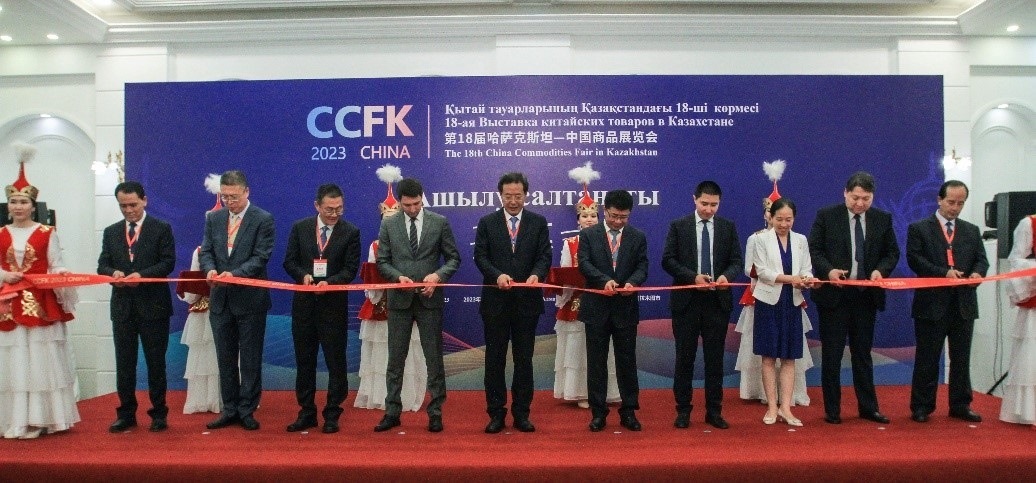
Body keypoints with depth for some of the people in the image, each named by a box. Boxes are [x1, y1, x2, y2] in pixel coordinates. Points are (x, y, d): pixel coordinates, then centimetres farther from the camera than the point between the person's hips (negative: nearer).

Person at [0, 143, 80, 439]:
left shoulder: (47, 233, 2)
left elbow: (56, 265, -1)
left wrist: (61, 273, -22)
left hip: (42, 305, -2)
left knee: (43, 359, 0)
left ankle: (46, 417, 7)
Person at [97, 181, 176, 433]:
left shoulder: (161, 228, 0)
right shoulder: (111, 232, 12)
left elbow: (168, 262, -7)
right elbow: (102, 265, 10)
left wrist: (142, 275, -21)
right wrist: (113, 273, -13)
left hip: (153, 305, -4)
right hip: (122, 306, 4)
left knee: (156, 362, 4)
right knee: (124, 363, 8)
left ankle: (158, 413, 14)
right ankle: (126, 414, 18)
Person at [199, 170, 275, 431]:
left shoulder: (263, 219, -6)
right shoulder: (214, 218, 10)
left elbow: (260, 257, -12)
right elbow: (206, 251, 7)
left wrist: (234, 274, -24)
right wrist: (210, 269, -15)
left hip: (250, 299, -5)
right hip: (221, 299, 5)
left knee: (250, 358, 4)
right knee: (225, 357, 11)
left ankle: (247, 410, 14)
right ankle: (230, 409, 22)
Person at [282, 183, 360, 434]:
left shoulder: (351, 232, -3)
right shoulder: (300, 227, 3)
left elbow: (351, 269, -6)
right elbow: (290, 262, 5)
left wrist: (329, 282, -22)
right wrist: (303, 275, -15)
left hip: (334, 304, -2)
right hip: (304, 303, 3)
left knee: (335, 361, 2)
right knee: (304, 360, 10)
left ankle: (332, 414, 14)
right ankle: (307, 413, 22)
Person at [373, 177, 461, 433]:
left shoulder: (440, 222, 1)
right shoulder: (388, 225, 4)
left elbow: (453, 258, 3)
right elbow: (382, 261, 5)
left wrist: (438, 275, -15)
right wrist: (399, 276, -13)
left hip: (429, 299, -1)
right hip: (400, 299, 1)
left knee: (434, 359, 4)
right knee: (395, 359, 7)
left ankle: (435, 412, 14)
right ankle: (392, 412, 18)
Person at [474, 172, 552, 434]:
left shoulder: (538, 222, 5)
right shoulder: (487, 222, 4)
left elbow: (545, 256, 0)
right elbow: (480, 256, -2)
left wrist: (536, 274, -21)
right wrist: (497, 275, -20)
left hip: (527, 301, 0)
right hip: (495, 301, 0)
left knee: (524, 359, 7)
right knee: (494, 358, 6)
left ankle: (522, 413, 17)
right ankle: (496, 413, 15)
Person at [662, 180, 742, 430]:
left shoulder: (729, 227, 7)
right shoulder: (678, 226, 1)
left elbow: (737, 261, 5)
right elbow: (668, 260, -3)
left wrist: (727, 276, -17)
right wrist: (693, 276, -17)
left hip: (717, 301, 2)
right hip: (686, 300, -1)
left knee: (715, 358, 7)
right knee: (684, 357, 5)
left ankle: (714, 411, 17)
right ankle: (683, 410, 14)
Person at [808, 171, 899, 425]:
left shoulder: (883, 219, 4)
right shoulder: (826, 216, -4)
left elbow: (892, 253, 8)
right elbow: (813, 250, -4)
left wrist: (881, 270, -12)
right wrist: (828, 271, -21)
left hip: (866, 296, 3)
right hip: (834, 293, -2)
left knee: (863, 354, 12)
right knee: (831, 354, 4)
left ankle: (868, 407, 22)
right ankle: (832, 410, 13)